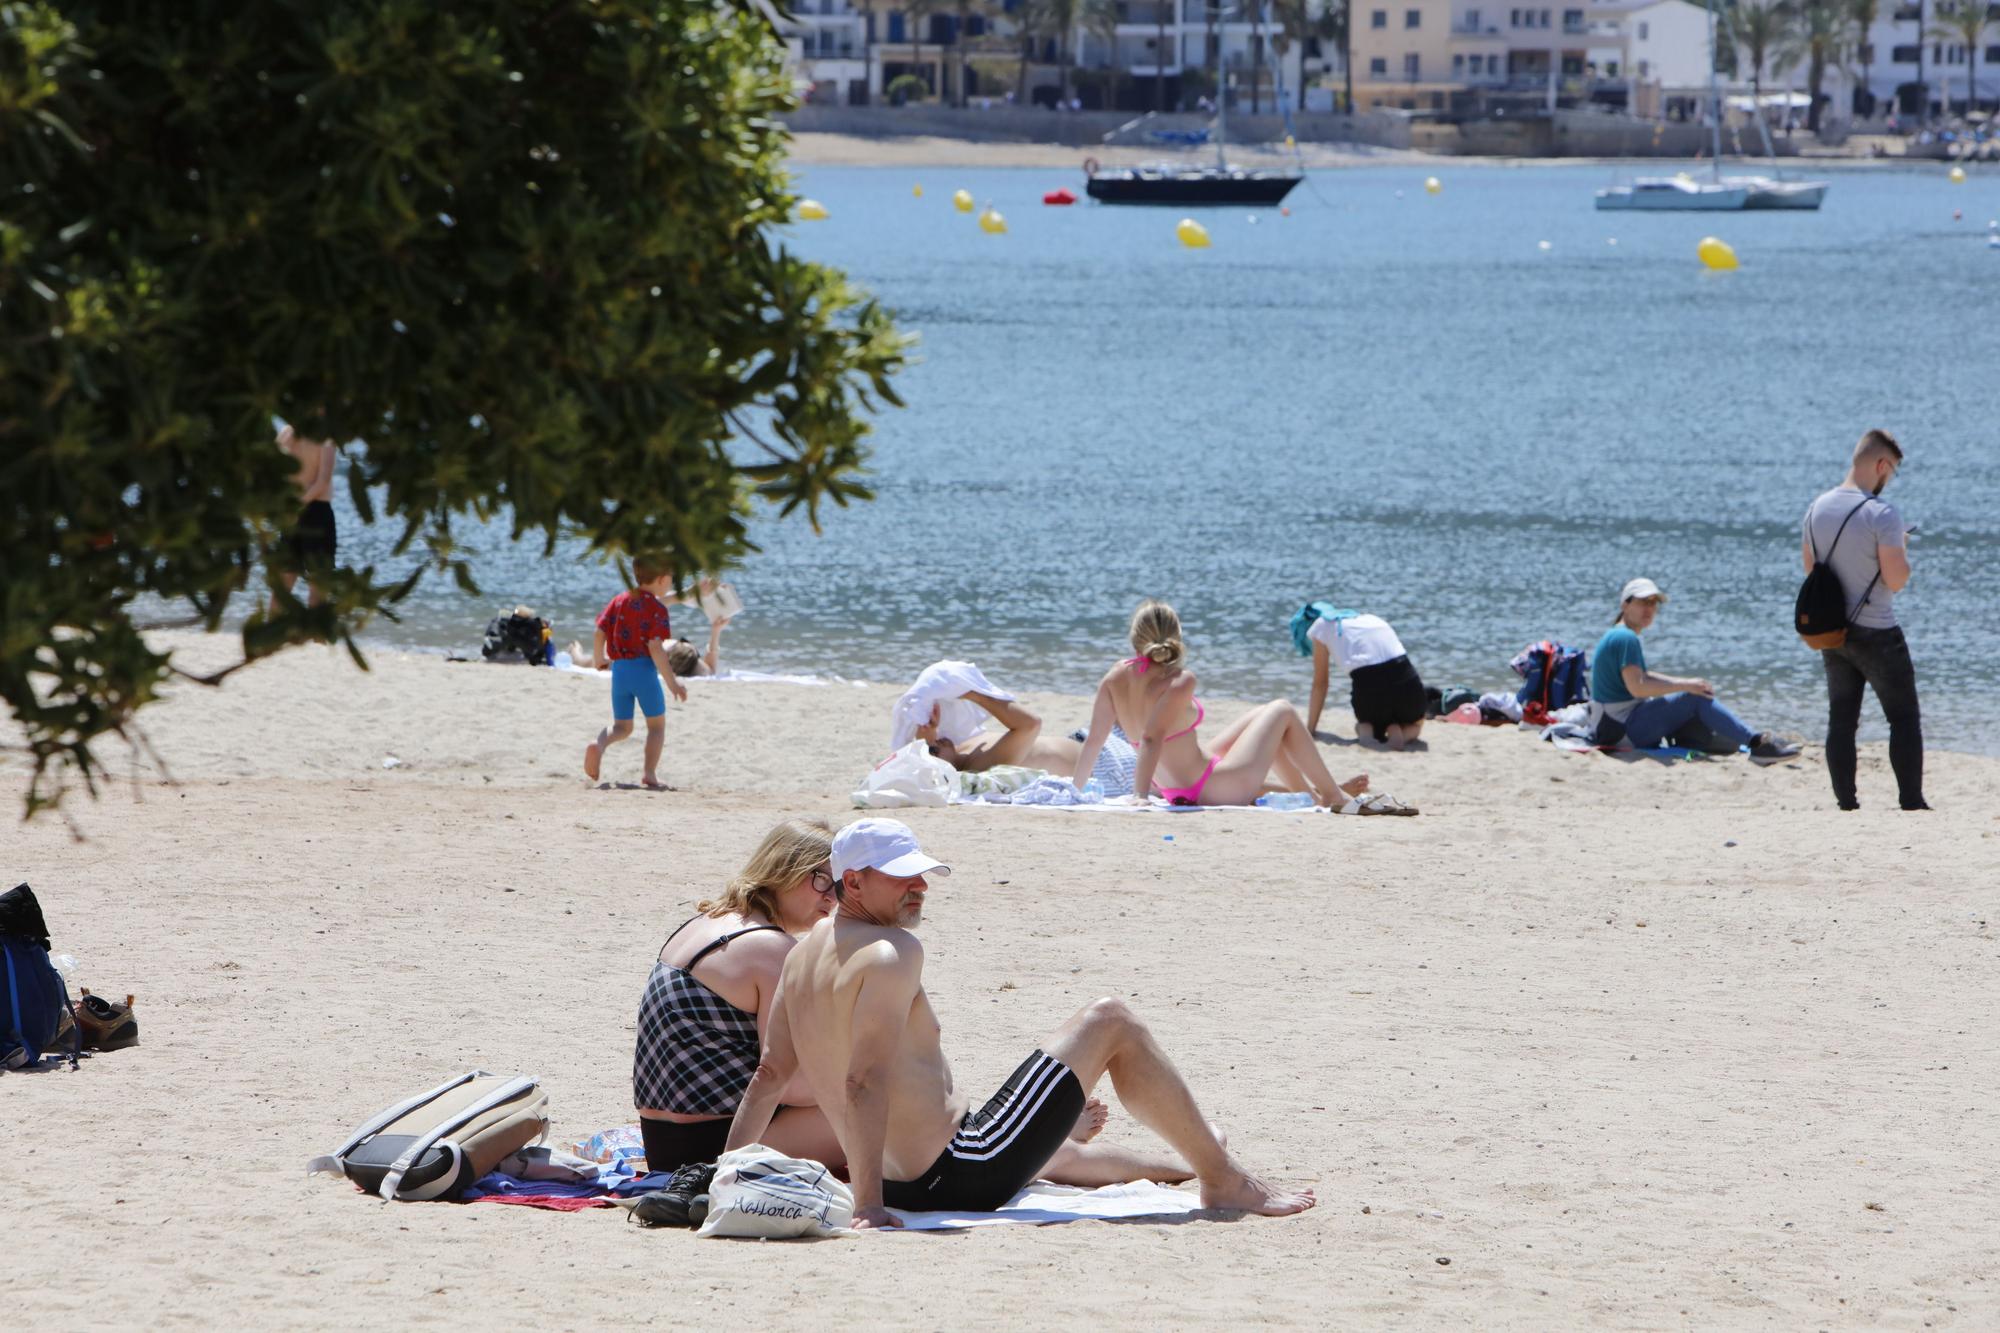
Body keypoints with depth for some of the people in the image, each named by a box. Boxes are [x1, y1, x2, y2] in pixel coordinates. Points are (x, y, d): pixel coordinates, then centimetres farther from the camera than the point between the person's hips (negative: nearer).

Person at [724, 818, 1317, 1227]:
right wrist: (868, 1204, -30)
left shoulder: (806, 953, 10)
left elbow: (769, 1075, 11)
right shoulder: (894, 952, -19)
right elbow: (866, 1080, -27)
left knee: (1061, 1154, 39)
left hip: (906, 1180, 10)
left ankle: (1190, 1161, 66)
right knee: (1110, 1021, 1)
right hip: (963, 1175, -10)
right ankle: (1224, 1180, 11)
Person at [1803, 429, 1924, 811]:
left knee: (1841, 720, 9)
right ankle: (1911, 803, 0)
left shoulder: (1818, 508, 4)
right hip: (1876, 635, -6)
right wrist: (1901, 549, -1)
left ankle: (1846, 803, 8)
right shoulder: (1882, 513, -18)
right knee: (1905, 718, 3)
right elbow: (1896, 580, -20)